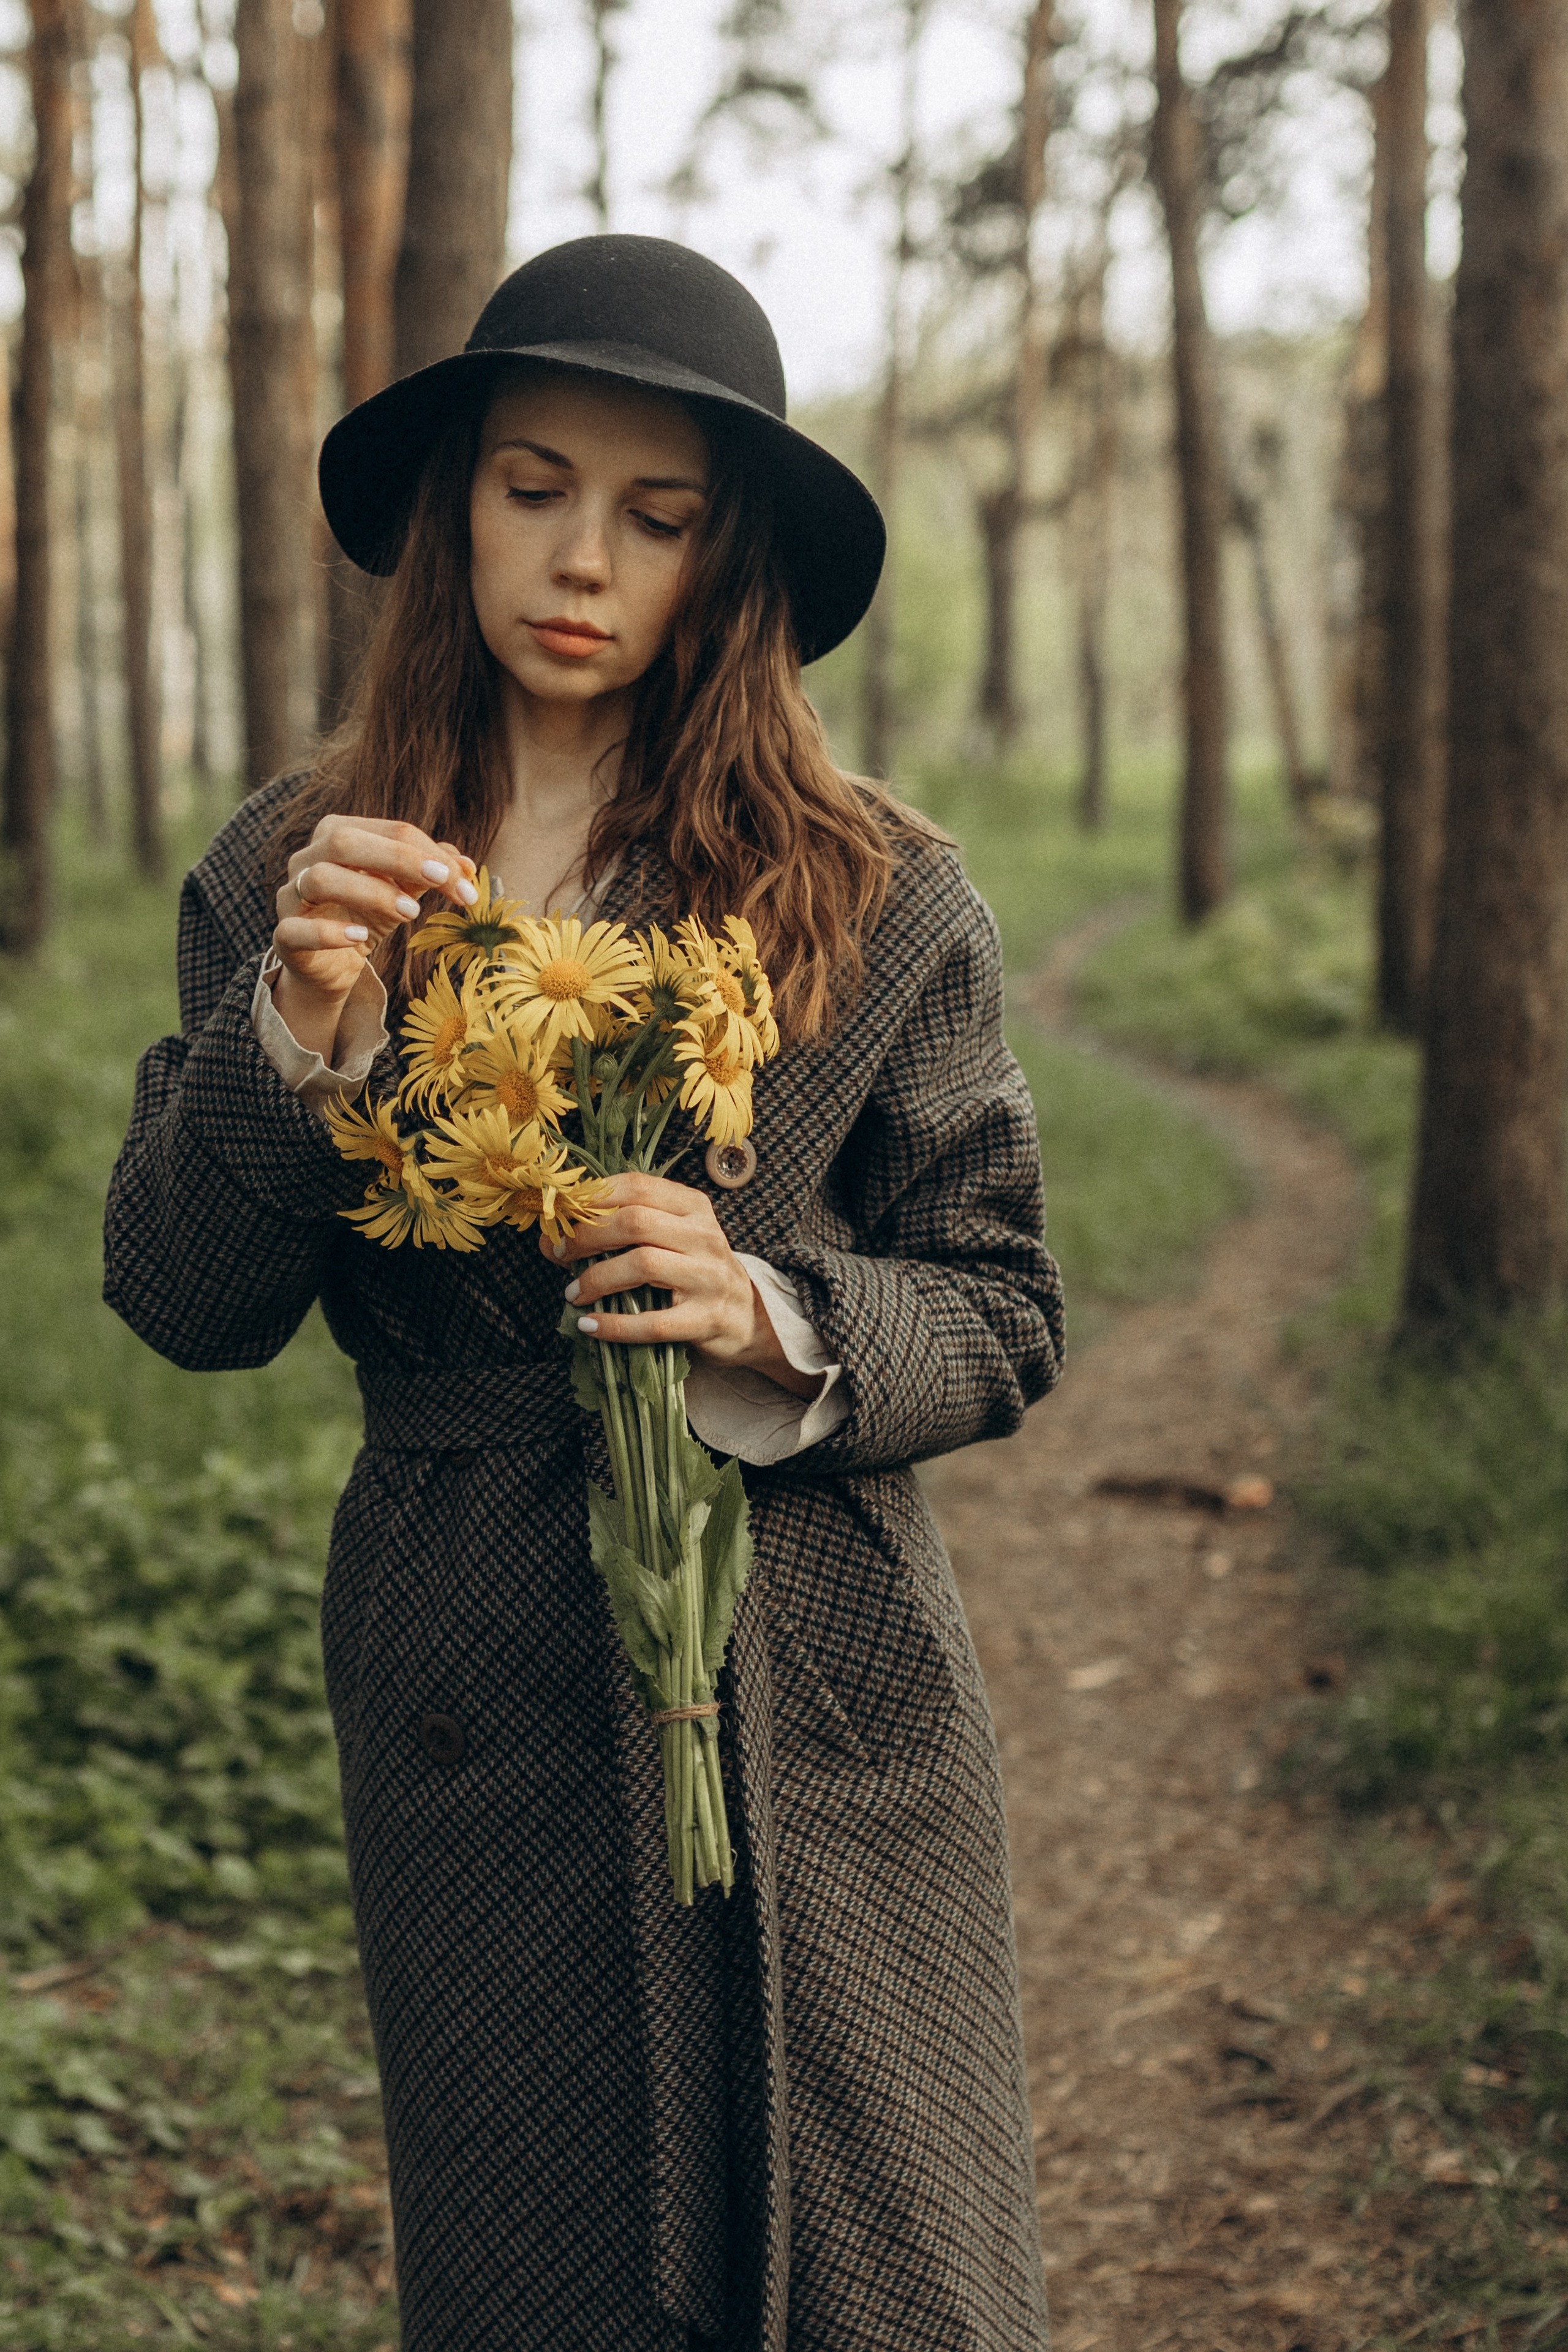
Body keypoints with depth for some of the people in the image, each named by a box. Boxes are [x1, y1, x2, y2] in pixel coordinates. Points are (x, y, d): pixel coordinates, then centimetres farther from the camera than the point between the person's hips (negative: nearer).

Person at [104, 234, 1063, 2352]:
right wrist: (297, 1028, -19)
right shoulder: (295, 879, 2)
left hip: (820, 1720, -1)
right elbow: (181, 1306, -3)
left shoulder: (881, 899, -2)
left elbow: (1005, 1320, 2)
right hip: (475, 1726, 1)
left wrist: (770, 1318, -18)